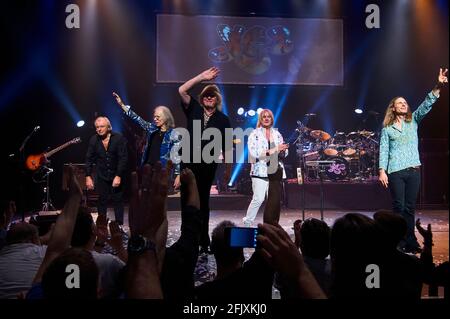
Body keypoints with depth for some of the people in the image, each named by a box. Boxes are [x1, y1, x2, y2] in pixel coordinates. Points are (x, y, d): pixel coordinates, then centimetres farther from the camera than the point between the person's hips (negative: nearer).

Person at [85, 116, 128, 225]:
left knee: (118, 201, 3)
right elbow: (89, 159, 3)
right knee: (102, 202, 4)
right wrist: (88, 177, -4)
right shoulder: (94, 140, -1)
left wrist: (118, 176, -17)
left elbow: (123, 158, -12)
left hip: (117, 176, -2)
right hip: (101, 176, 2)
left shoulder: (119, 138, -10)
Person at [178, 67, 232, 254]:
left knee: (202, 202, 5)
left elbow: (226, 146, 4)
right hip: (188, 162, 1)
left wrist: (228, 169, 3)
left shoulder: (222, 119, 2)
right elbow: (182, 90, -5)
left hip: (207, 165, -1)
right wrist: (202, 77, -8)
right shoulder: (194, 110, 6)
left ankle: (204, 242, 14)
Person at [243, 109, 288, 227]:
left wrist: (283, 150, -7)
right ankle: (247, 223, 4)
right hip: (260, 172, -4)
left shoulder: (277, 134, 14)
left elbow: (283, 154, 18)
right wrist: (274, 150, -19)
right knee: (258, 199, -11)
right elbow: (254, 153, -13)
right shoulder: (254, 135, 0)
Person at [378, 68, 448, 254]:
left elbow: (426, 106, -1)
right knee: (399, 207, -2)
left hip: (414, 170, 3)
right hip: (395, 171, -3)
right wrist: (382, 171, -10)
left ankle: (410, 242, 11)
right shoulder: (387, 128, 5)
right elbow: (383, 151, 0)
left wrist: (438, 87, -15)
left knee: (410, 207, 6)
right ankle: (401, 242, 4)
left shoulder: (413, 121, 12)